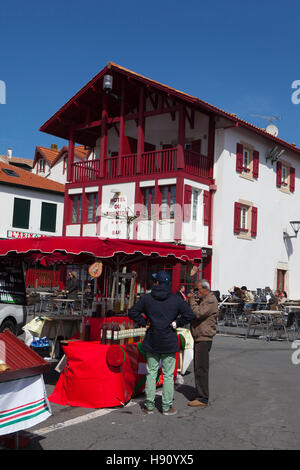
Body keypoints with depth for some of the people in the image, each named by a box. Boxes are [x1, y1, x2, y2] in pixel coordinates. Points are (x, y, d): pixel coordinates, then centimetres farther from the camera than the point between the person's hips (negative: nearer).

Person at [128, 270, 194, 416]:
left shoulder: (147, 298, -2)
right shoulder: (176, 299, -4)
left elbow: (132, 312, -3)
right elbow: (189, 314, -13)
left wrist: (144, 322, 3)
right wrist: (176, 323, -5)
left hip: (152, 342, 1)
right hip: (169, 343, -1)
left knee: (151, 373, 10)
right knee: (168, 375, 6)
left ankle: (149, 406, 14)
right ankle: (167, 407, 9)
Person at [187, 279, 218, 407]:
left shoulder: (211, 300, -13)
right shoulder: (203, 300, 20)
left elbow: (198, 313, -25)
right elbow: (193, 314, 20)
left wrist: (192, 300, -13)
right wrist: (191, 301, 6)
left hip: (204, 339, -10)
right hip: (199, 339, 10)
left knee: (201, 369, -9)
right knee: (198, 368, 16)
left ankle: (202, 399, -5)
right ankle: (200, 394, 25)